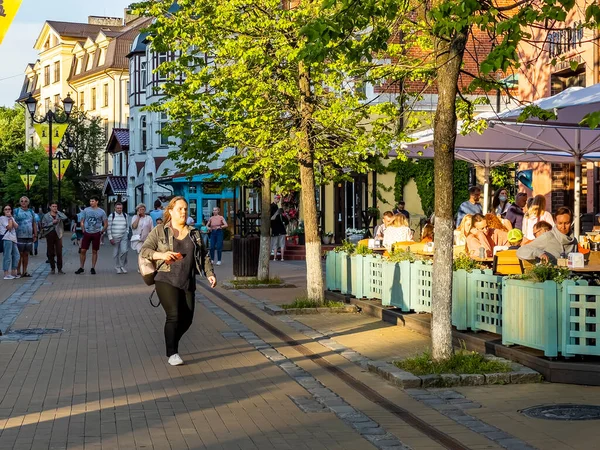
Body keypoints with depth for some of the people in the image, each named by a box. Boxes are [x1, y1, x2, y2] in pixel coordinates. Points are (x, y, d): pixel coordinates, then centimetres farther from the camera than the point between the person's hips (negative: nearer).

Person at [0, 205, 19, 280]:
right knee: (7, 256, -9)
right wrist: (9, 218, -4)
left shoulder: (12, 218, 21)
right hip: (7, 239, -8)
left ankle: (13, 272, 19)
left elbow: (16, 226, 5)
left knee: (16, 255, 10)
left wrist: (11, 218, 0)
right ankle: (6, 274, -7)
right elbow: (9, 227, -13)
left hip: (13, 239, 8)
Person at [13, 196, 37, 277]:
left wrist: (35, 235, 12)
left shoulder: (31, 212, 14)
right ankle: (18, 271, 1)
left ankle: (24, 271, 12)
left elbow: (34, 224, 17)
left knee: (26, 254, 7)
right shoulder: (16, 211, 1)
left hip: (29, 237, 4)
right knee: (19, 254, -3)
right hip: (19, 236, -4)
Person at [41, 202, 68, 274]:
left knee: (59, 252, -4)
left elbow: (65, 218, -11)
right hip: (50, 234, 0)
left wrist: (57, 212, -4)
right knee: (50, 253, 3)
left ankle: (60, 268, 1)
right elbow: (43, 225, -2)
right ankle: (52, 268, 13)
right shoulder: (46, 216, 6)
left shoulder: (59, 215, 10)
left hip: (58, 234, 0)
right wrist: (52, 223, -10)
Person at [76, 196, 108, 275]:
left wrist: (101, 232, 1)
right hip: (87, 233, 1)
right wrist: (83, 231, 3)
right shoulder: (86, 210, 3)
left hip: (96, 234, -1)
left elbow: (106, 224, 5)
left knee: (94, 251, 4)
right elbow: (82, 222, 11)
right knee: (83, 250, -2)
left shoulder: (101, 212, 0)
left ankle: (93, 268, 13)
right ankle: (81, 268, 7)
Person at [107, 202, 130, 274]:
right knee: (116, 253, 2)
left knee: (124, 251, -13)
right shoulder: (112, 216, 0)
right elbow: (109, 228, -1)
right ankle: (118, 268, 12)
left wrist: (127, 234, 6)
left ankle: (123, 266, 2)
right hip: (115, 237, -1)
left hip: (124, 237, 1)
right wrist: (110, 238, -6)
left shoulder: (125, 215, 9)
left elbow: (127, 226, 17)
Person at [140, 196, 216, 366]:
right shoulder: (160, 231, 2)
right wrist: (161, 255, -22)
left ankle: (172, 343, 29)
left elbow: (204, 255, 14)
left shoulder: (194, 233, 13)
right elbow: (144, 250, -4)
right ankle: (172, 353, -5)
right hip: (166, 280, -4)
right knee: (174, 315, -16)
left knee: (187, 319, 2)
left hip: (187, 282, 4)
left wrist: (210, 273, 0)